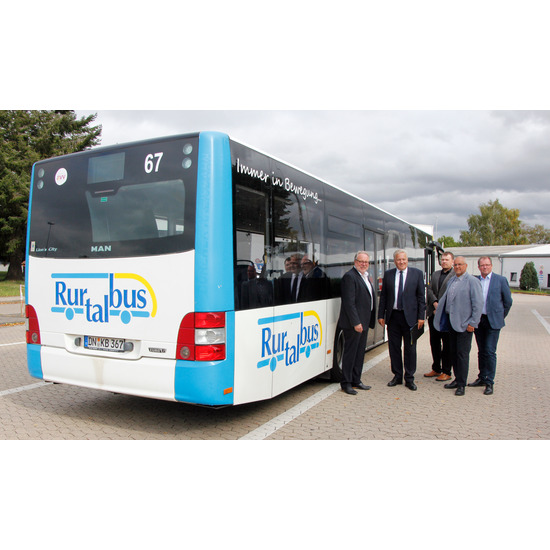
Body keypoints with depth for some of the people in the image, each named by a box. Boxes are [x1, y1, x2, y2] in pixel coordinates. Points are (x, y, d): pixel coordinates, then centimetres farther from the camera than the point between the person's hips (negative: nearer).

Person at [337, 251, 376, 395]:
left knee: (360, 352, 15)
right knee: (350, 352, -1)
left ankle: (356, 380, 26)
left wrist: (369, 320, 15)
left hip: (363, 322, 9)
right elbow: (349, 302, -20)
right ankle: (346, 383, 10)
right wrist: (356, 322, -22)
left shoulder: (366, 276, 15)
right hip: (353, 323, -9)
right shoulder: (350, 276, -14)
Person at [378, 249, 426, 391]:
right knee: (394, 347, 9)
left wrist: (421, 316, -4)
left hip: (410, 316, -2)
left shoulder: (417, 273, 1)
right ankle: (397, 376, 23)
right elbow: (383, 296, 9)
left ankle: (409, 379, 16)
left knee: (410, 349, 4)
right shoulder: (388, 274, 7)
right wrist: (381, 315, 4)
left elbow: (421, 296, 1)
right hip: (393, 316, 2)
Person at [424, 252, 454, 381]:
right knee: (434, 342, 13)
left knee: (447, 344, 3)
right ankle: (436, 368, 25)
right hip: (433, 314, 6)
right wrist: (435, 303, -10)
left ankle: (446, 372, 12)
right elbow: (429, 289, 7)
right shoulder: (435, 274, 15)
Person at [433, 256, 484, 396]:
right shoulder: (451, 281, 15)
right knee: (453, 352, 12)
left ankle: (461, 384, 5)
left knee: (462, 353, -3)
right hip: (451, 321, 7)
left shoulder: (472, 281, -8)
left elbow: (478, 303, -11)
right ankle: (457, 379, 24)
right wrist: (438, 308, 14)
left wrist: (473, 323, -14)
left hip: (464, 323, -7)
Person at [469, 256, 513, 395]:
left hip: (493, 321, -3)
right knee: (481, 351, 12)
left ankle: (489, 382, 1)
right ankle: (482, 378, 23)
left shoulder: (500, 280, -1)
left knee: (490, 351, -6)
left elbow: (508, 301, 5)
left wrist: (501, 316, 9)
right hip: (478, 320, 3)